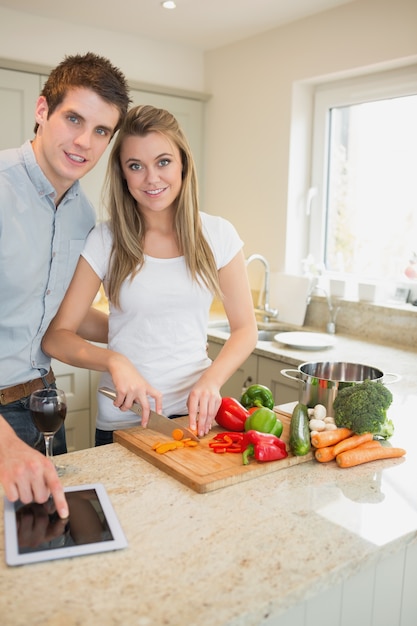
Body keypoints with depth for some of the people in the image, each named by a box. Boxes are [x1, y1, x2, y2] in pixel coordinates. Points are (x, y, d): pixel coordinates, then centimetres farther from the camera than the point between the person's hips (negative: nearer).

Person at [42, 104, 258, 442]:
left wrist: (211, 380, -17)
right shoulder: (105, 240, -7)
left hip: (196, 414, 1)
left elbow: (245, 329, 0)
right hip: (124, 419, -1)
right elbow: (56, 335, -6)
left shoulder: (218, 235, -4)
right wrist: (113, 360, -24)